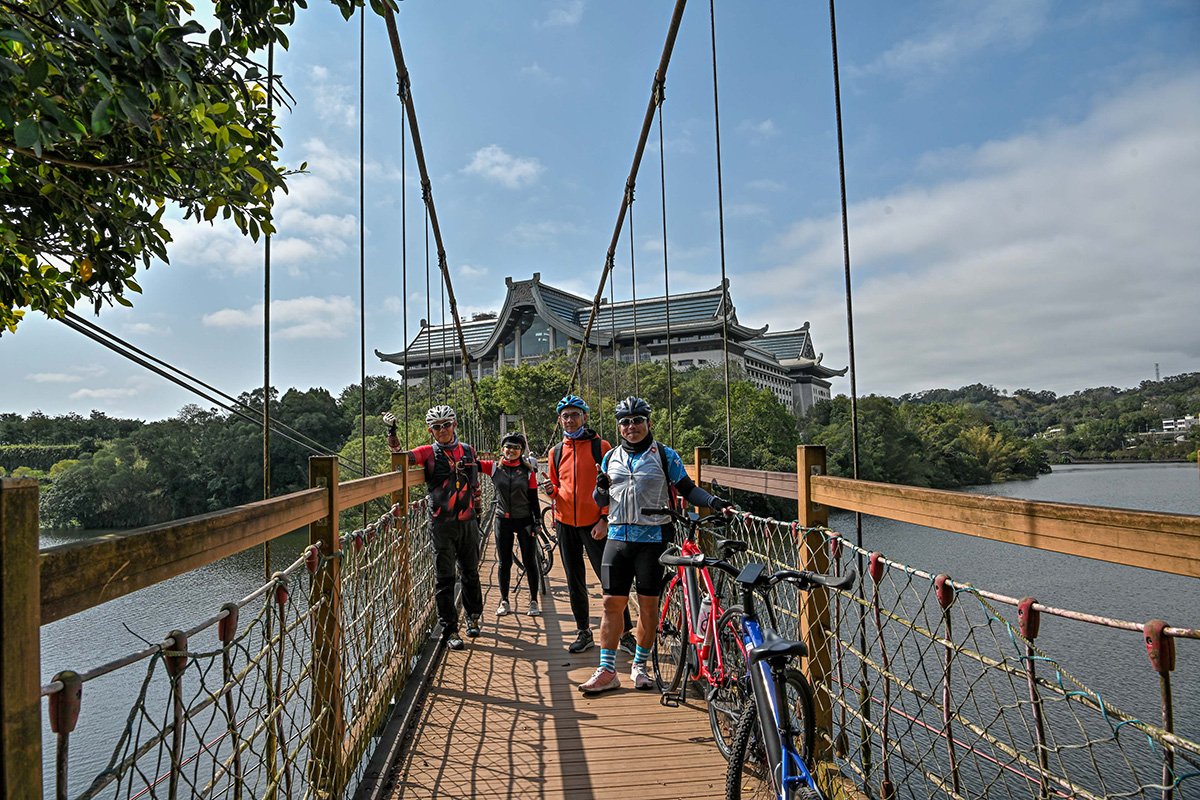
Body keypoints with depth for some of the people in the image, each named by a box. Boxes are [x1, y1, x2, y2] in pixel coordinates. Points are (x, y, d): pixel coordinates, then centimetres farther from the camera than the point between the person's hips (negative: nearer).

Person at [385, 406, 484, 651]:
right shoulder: (429, 452, 0)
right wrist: (392, 432, -30)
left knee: (470, 573, 14)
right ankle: (450, 630, 8)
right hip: (441, 523, -3)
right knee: (444, 578, 0)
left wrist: (477, 512, 18)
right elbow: (401, 456, -15)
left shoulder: (468, 450, 8)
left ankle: (473, 617, 33)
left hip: (467, 521, 3)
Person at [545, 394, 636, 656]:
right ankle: (584, 632, 24)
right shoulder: (555, 452, 10)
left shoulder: (600, 446, -3)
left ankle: (625, 633, 9)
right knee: (575, 582, 11)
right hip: (565, 523, 4)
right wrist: (551, 491, -4)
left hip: (594, 524, -4)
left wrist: (604, 521, -11)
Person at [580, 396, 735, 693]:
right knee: (612, 602, 1)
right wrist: (601, 488, -6)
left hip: (653, 538, -3)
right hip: (618, 536, 3)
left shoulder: (664, 455, 2)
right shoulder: (611, 458, 12)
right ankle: (607, 671, 8)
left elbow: (687, 489, 2)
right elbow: (602, 503, 16)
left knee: (648, 604, 4)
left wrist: (715, 502, -13)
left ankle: (640, 666, 20)